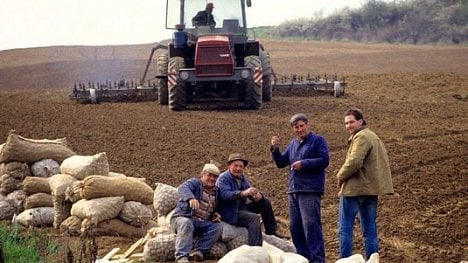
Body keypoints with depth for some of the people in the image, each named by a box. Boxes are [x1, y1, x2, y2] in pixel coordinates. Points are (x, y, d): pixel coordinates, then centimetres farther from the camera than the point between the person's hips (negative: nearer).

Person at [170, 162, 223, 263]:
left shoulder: (215, 192, 21)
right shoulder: (195, 183, 2)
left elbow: (214, 209, 36)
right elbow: (183, 188, -22)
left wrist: (215, 215, 9)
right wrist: (191, 198, -45)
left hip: (202, 223, 6)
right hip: (183, 218, -6)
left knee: (217, 227, -20)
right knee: (186, 223, -39)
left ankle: (198, 251, -31)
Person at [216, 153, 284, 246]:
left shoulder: (242, 178, 15)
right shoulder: (224, 178, -12)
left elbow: (250, 191, 9)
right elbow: (224, 194, -30)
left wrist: (258, 195, -18)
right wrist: (243, 193, -44)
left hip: (242, 208, 9)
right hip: (230, 213, -9)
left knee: (265, 202, 11)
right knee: (254, 218, -31)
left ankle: (271, 230, 18)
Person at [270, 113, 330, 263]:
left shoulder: (318, 140, -1)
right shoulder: (293, 144, 19)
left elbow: (324, 160, -12)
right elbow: (281, 163, 18)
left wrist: (303, 163, -16)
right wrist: (275, 149, 2)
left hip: (310, 190, -7)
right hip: (293, 190, 8)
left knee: (311, 225, -13)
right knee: (295, 226, 8)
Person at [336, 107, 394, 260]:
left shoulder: (361, 137, -11)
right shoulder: (373, 136, 20)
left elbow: (354, 162, -23)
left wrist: (341, 176, -8)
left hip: (354, 189, -9)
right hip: (370, 189, 9)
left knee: (345, 228, -4)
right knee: (370, 230, 9)